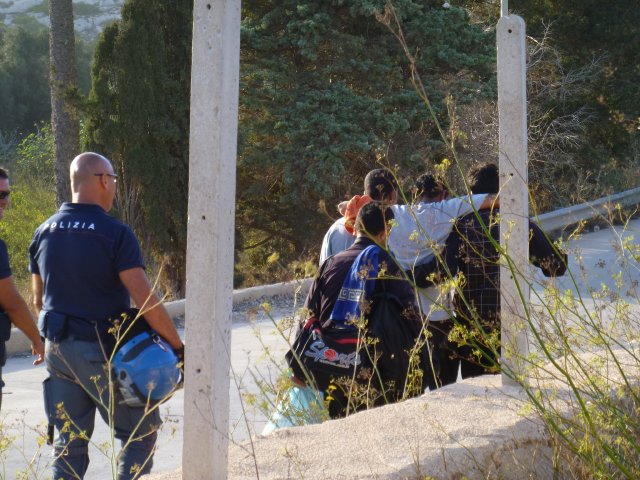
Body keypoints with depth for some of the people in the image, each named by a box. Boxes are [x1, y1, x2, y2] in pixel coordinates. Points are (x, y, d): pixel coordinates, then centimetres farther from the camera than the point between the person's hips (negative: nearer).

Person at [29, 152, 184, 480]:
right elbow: (145, 302, -19)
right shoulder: (116, 234, -14)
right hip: (102, 352, -6)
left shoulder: (44, 232, 6)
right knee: (140, 433, 8)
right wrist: (178, 347, -12)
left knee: (69, 441, 12)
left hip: (58, 350, 6)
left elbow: (39, 300, 13)